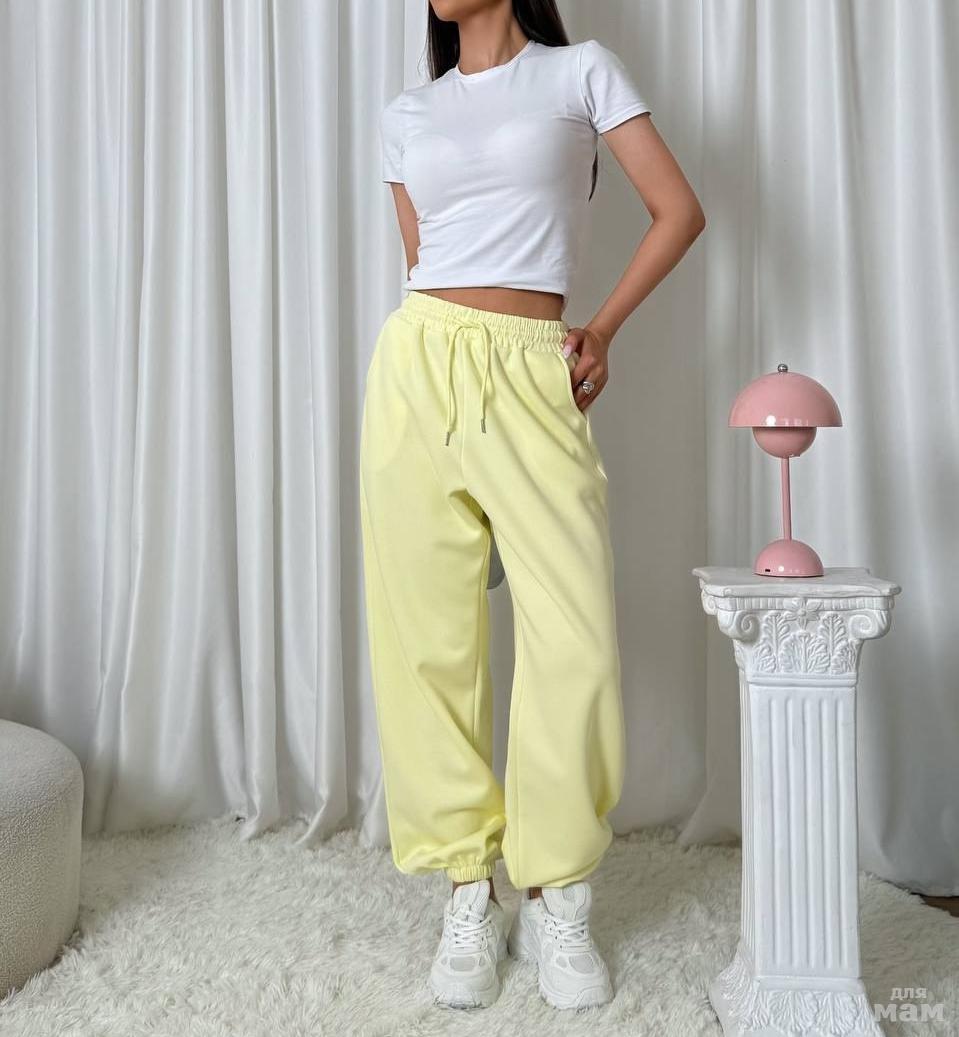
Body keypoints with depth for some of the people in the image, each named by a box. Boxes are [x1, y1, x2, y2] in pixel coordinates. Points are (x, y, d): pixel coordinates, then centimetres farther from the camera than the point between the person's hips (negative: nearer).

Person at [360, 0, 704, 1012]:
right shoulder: (406, 117, 19)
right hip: (420, 365, 3)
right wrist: (444, 342, 14)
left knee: (575, 644, -10)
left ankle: (555, 897, 8)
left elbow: (679, 211, 8)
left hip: (533, 379, -2)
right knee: (428, 637, -2)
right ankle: (468, 887, 12)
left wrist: (604, 326, 5)